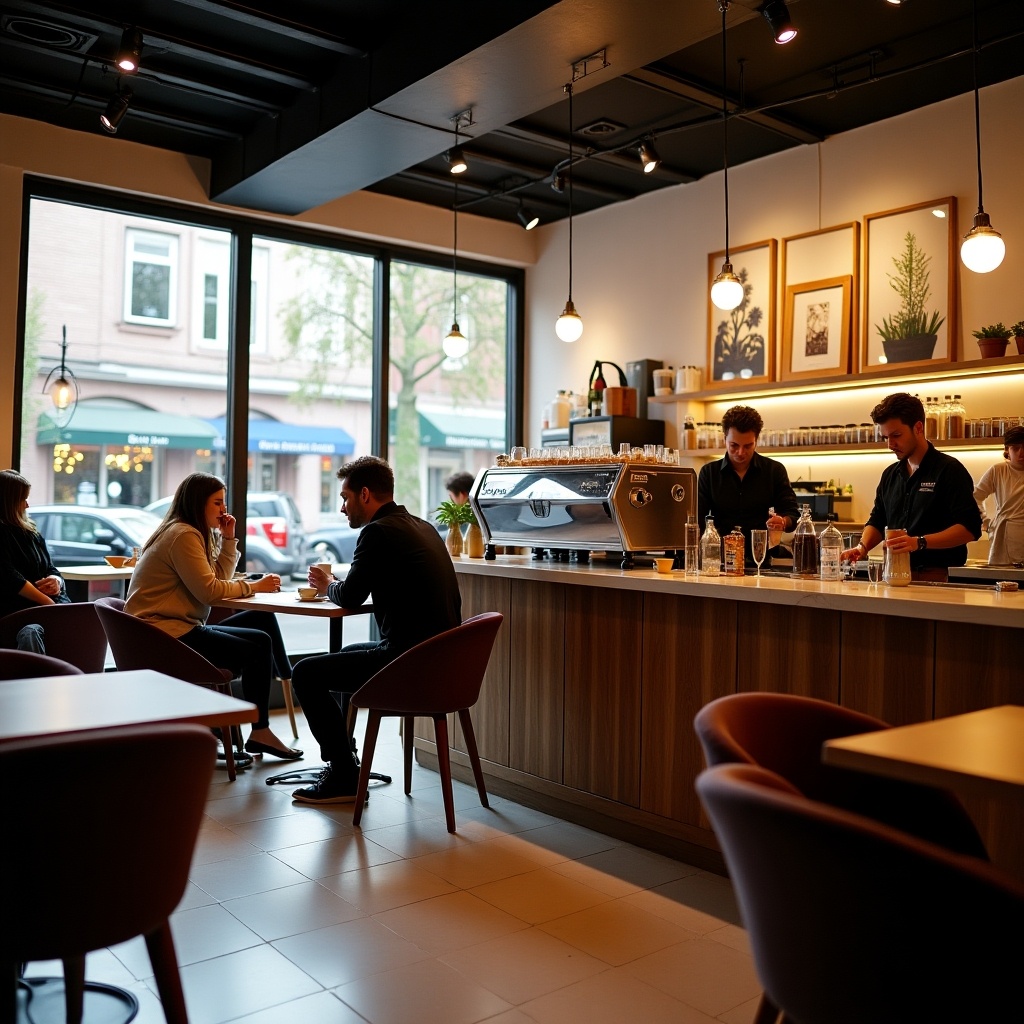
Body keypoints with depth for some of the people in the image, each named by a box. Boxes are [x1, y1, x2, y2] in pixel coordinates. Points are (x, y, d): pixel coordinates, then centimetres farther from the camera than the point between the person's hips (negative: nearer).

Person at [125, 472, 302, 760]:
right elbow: (209, 590, -20)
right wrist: (253, 586, -10)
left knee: (262, 619, 7)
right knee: (258, 646, -17)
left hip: (177, 627, 11)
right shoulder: (183, 535, -14)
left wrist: (228, 538, 6)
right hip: (165, 634, -11)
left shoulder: (192, 533, 18)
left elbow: (220, 577, 14)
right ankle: (260, 732, -11)